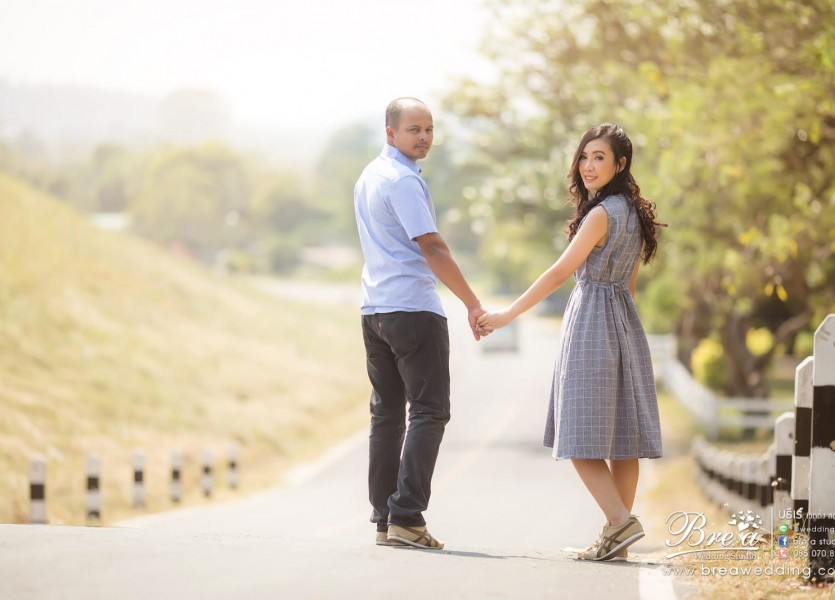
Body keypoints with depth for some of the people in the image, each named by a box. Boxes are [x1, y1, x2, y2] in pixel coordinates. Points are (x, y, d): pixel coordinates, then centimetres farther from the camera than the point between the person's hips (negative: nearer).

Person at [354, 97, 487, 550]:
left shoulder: (367, 177, 17)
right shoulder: (403, 180, -12)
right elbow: (432, 248, -17)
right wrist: (473, 304, -14)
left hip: (374, 308, 9)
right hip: (413, 308, -9)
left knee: (386, 413, 9)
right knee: (428, 412, -8)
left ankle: (383, 520, 9)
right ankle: (406, 517, -14)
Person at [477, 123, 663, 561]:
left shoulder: (602, 213, -14)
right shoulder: (633, 211, 13)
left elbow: (561, 272, -18)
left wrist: (507, 314, -15)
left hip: (591, 326, -9)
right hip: (624, 323, 9)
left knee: (583, 438, -6)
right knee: (619, 436, 6)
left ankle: (620, 521, -16)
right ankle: (617, 538, 7)